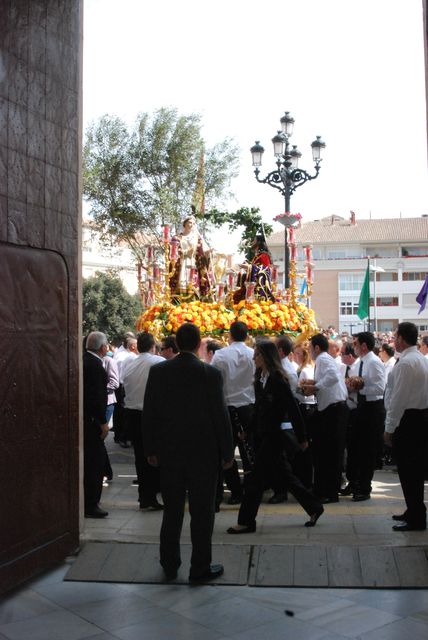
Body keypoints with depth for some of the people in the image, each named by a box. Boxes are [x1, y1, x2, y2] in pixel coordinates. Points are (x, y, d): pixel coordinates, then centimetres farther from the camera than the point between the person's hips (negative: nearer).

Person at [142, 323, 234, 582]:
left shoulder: (158, 371, -3)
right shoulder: (211, 374, -12)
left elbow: (149, 412, 1)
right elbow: (221, 415, -9)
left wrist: (151, 449, 10)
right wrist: (227, 452, 1)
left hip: (169, 452, 4)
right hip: (203, 453, -3)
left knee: (172, 510, 16)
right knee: (202, 511, 8)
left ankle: (170, 564, 26)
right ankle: (201, 567, 16)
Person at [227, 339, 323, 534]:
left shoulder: (278, 380, -16)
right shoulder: (260, 379, 9)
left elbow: (293, 410, -15)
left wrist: (302, 438, -12)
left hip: (275, 435, -9)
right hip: (263, 434, 9)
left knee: (256, 478, -4)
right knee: (285, 476, 15)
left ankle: (246, 521, 5)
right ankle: (313, 507, 27)